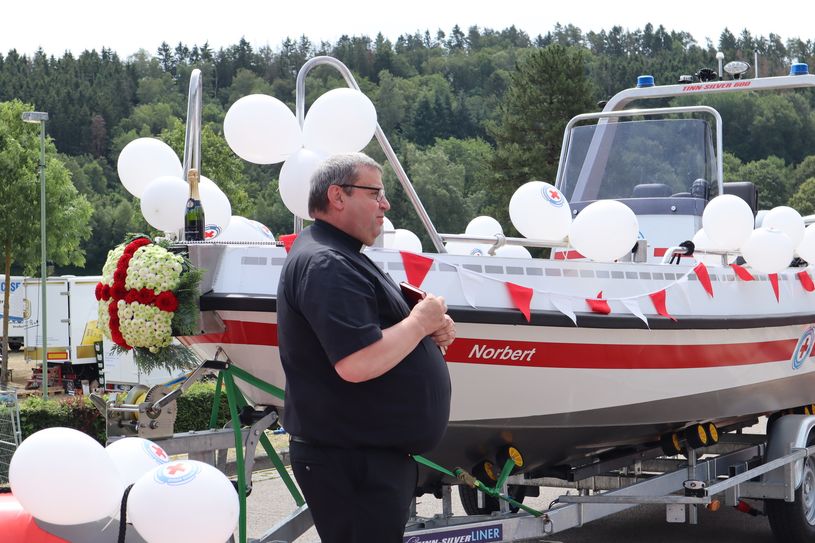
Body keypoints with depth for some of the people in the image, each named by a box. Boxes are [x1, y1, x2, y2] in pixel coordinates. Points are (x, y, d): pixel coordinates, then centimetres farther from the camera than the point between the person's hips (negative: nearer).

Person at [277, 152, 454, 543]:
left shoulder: (342, 258, 17)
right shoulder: (326, 265, -18)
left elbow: (379, 335, 25)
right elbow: (356, 364, -29)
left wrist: (433, 331, 4)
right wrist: (420, 322, -14)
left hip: (379, 453, 11)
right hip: (352, 462, -11)